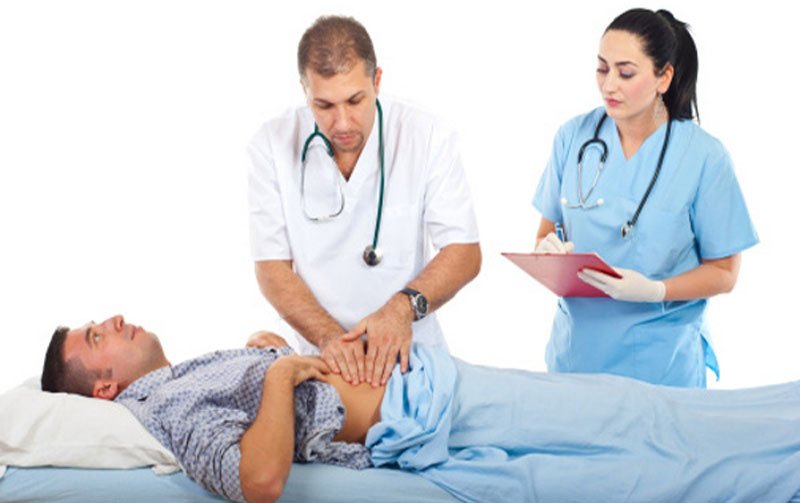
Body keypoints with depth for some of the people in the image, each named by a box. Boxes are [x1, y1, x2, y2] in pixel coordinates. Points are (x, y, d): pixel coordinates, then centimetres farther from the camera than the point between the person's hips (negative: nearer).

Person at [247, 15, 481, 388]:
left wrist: (404, 306, -24)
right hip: (316, 355, 1)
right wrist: (330, 337, -20)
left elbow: (464, 253, -5)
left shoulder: (426, 137, -5)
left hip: (407, 354, -1)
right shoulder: (272, 145, -4)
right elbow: (272, 267, -4)